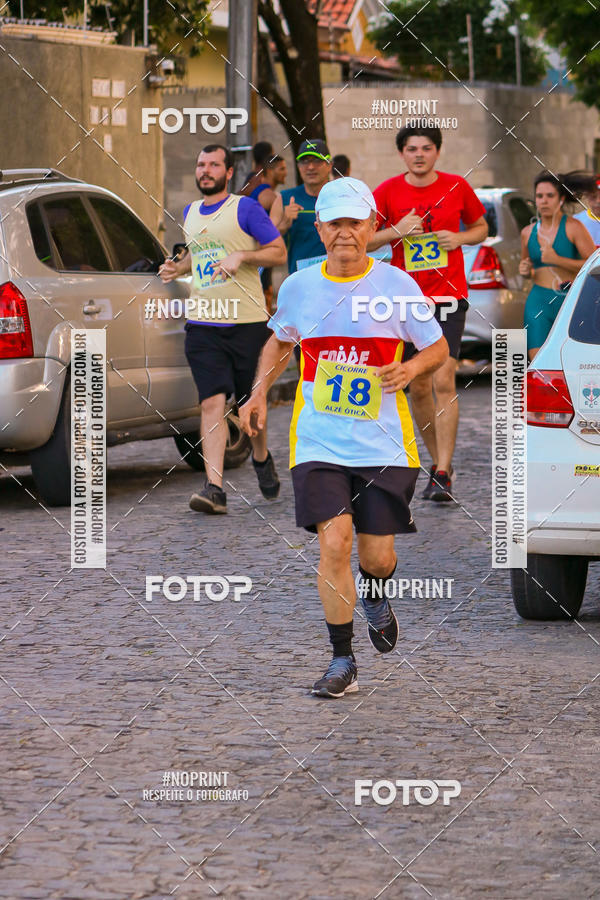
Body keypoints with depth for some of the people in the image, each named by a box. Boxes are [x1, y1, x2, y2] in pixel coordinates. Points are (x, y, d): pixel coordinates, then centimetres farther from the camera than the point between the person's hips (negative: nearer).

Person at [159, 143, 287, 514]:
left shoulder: (245, 209, -3)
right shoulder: (190, 213, 15)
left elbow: (279, 252, -3)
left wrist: (242, 256, -18)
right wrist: (178, 268, 11)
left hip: (247, 321, -4)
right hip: (203, 324, 4)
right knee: (213, 402, -10)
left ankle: (262, 458, 39)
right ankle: (215, 487, -17)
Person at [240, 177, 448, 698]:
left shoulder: (396, 285, -4)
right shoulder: (298, 288, 3)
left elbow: (438, 349, 6)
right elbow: (280, 341, 22)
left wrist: (412, 367, -16)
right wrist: (260, 393, 8)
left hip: (384, 444, -1)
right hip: (320, 443, 1)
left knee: (378, 556, 2)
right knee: (334, 544, -15)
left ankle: (375, 598, 41)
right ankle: (342, 662, -3)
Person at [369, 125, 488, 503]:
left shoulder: (456, 187, 1)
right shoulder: (388, 192, 0)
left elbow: (481, 227, 15)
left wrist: (460, 238, -6)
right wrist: (397, 231, -13)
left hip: (448, 295, -2)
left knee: (444, 381, -14)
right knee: (419, 386, 8)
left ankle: (443, 475, -15)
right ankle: (439, 463, 24)